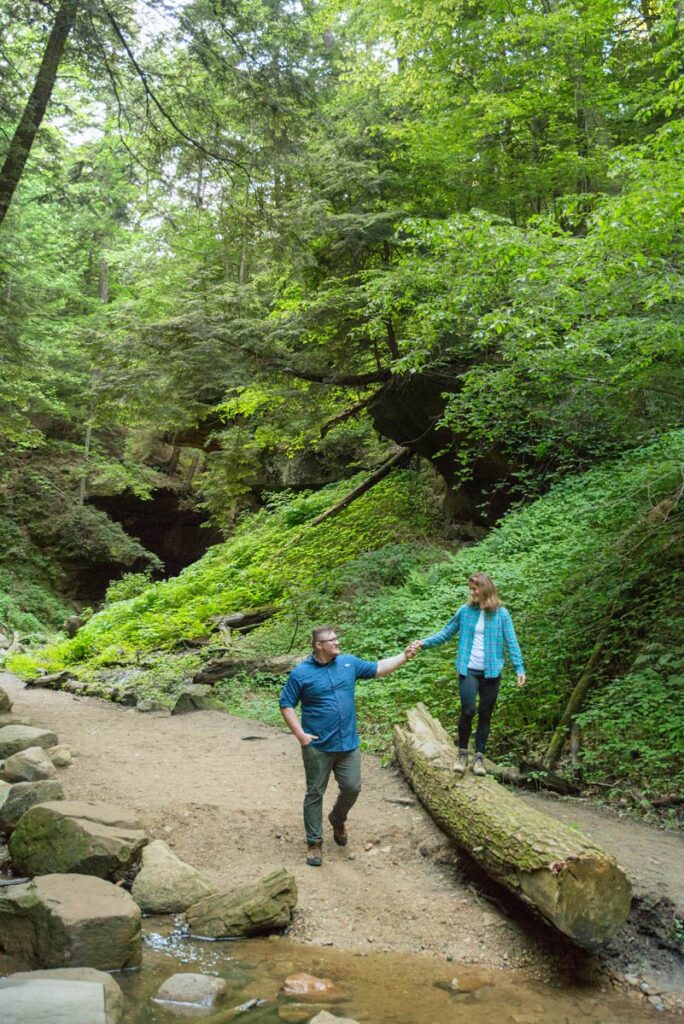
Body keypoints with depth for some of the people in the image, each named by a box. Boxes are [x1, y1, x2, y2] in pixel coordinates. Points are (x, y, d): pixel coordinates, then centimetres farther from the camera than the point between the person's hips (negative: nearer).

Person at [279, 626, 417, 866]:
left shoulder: (349, 663, 3)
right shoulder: (301, 673, -9)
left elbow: (378, 669, 9)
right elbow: (286, 705, -5)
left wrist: (404, 657, -2)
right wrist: (300, 734, -14)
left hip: (348, 744, 4)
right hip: (317, 746, -4)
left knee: (352, 788, 8)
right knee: (315, 793, 5)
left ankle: (337, 820, 38)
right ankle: (314, 842, 18)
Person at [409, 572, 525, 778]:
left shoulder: (501, 614, -3)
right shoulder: (465, 611, 0)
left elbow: (511, 642, -2)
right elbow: (446, 633, 6)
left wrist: (519, 668, -9)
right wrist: (424, 642, -5)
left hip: (491, 672, 0)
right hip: (468, 670, 0)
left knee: (485, 715, 8)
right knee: (468, 711, -11)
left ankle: (479, 757, 22)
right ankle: (462, 752, 10)